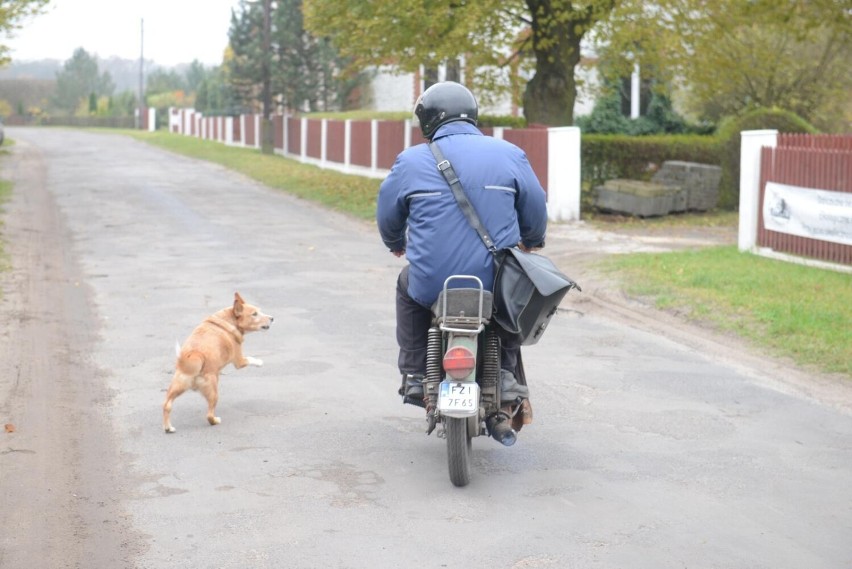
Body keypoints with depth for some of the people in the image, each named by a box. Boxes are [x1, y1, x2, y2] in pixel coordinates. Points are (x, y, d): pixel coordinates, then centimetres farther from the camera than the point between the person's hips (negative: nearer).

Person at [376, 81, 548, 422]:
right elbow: (535, 211, 11)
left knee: (408, 285, 34)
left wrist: (397, 244, 37)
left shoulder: (411, 161, 0)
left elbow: (387, 217, 13)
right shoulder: (510, 154, 2)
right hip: (496, 284, 1)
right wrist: (531, 242, 35)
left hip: (432, 286, 0)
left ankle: (414, 376, 29)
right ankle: (506, 373, 25)